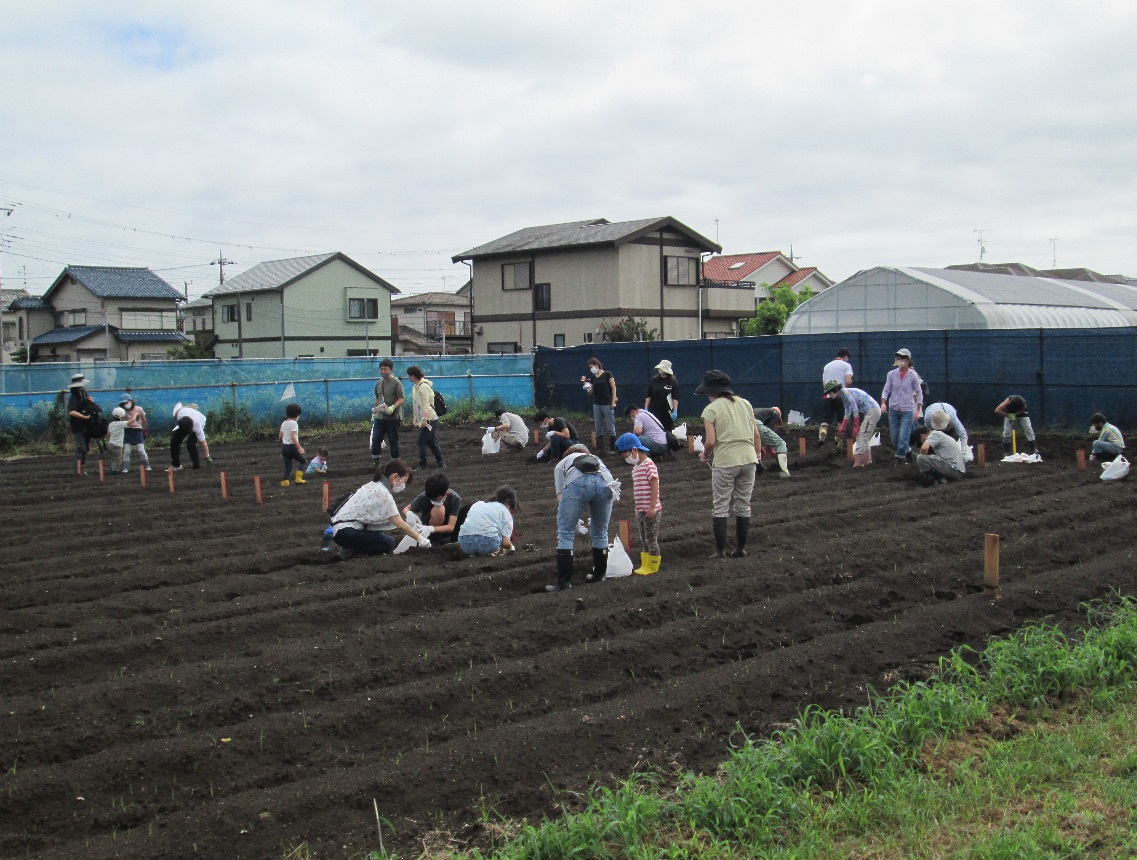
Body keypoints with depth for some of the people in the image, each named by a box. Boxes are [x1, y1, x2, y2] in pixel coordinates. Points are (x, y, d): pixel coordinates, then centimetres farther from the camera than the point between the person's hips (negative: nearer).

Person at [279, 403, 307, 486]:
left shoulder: (283, 423, 10)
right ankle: (298, 478, -1)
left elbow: (280, 436, 14)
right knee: (303, 461, 9)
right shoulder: (294, 423, -14)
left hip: (284, 447, 7)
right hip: (292, 447, -7)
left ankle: (285, 481, 2)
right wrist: (299, 447, -24)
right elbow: (293, 436, -23)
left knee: (287, 466, 11)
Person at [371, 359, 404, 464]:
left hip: (393, 417, -6)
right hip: (380, 417, 6)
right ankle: (375, 463, 10)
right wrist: (374, 413, 21)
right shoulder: (379, 383, 12)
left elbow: (401, 399, -13)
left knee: (393, 441, 2)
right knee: (375, 440, 3)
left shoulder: (396, 382, -8)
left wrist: (393, 407, -29)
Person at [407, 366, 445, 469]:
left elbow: (426, 404, -20)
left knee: (422, 442, -5)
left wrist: (424, 419, -23)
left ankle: (422, 465, 0)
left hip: (428, 420, -10)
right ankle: (441, 462, 15)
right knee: (432, 442, 11)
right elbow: (417, 405, 21)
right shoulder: (416, 387, 15)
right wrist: (416, 419, 21)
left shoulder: (423, 386, -15)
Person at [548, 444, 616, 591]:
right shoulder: (597, 459, 44)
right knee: (600, 533, 21)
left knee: (565, 533, 6)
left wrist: (571, 519, 30)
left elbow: (560, 496, 20)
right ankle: (599, 574, 32)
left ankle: (564, 581, 4)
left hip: (577, 483, -3)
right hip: (605, 483, 3)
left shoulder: (562, 463, 36)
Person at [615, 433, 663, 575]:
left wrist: (652, 507, -21)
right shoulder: (635, 468, 14)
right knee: (644, 540, 14)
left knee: (651, 539, 0)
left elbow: (655, 486, -19)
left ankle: (653, 566, 9)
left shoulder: (648, 465, -14)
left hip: (651, 511, -9)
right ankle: (645, 565, 22)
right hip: (641, 510, 9)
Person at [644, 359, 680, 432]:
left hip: (667, 412, -2)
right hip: (654, 411, 2)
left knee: (667, 433, 1)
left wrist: (675, 411, -12)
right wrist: (646, 409, 3)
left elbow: (675, 398, -5)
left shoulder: (673, 382, -2)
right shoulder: (654, 380, 5)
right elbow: (648, 396, 8)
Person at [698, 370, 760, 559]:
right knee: (743, 506, 12)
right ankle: (740, 549, 18)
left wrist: (705, 456, 7)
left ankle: (720, 551, 4)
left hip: (725, 461, -5)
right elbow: (756, 435, 10)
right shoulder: (745, 404, 12)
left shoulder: (711, 409, -4)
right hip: (748, 458, 5)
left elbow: (711, 441, -12)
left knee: (720, 507, 4)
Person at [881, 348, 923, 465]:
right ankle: (906, 451, 32)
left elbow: (919, 393, 1)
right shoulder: (892, 374, 1)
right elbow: (886, 389, 3)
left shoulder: (913, 375, -5)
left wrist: (918, 410, -3)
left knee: (903, 437, -10)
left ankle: (900, 457, 3)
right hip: (893, 409, 3)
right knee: (894, 437, 7)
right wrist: (883, 403, -13)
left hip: (907, 410, -3)